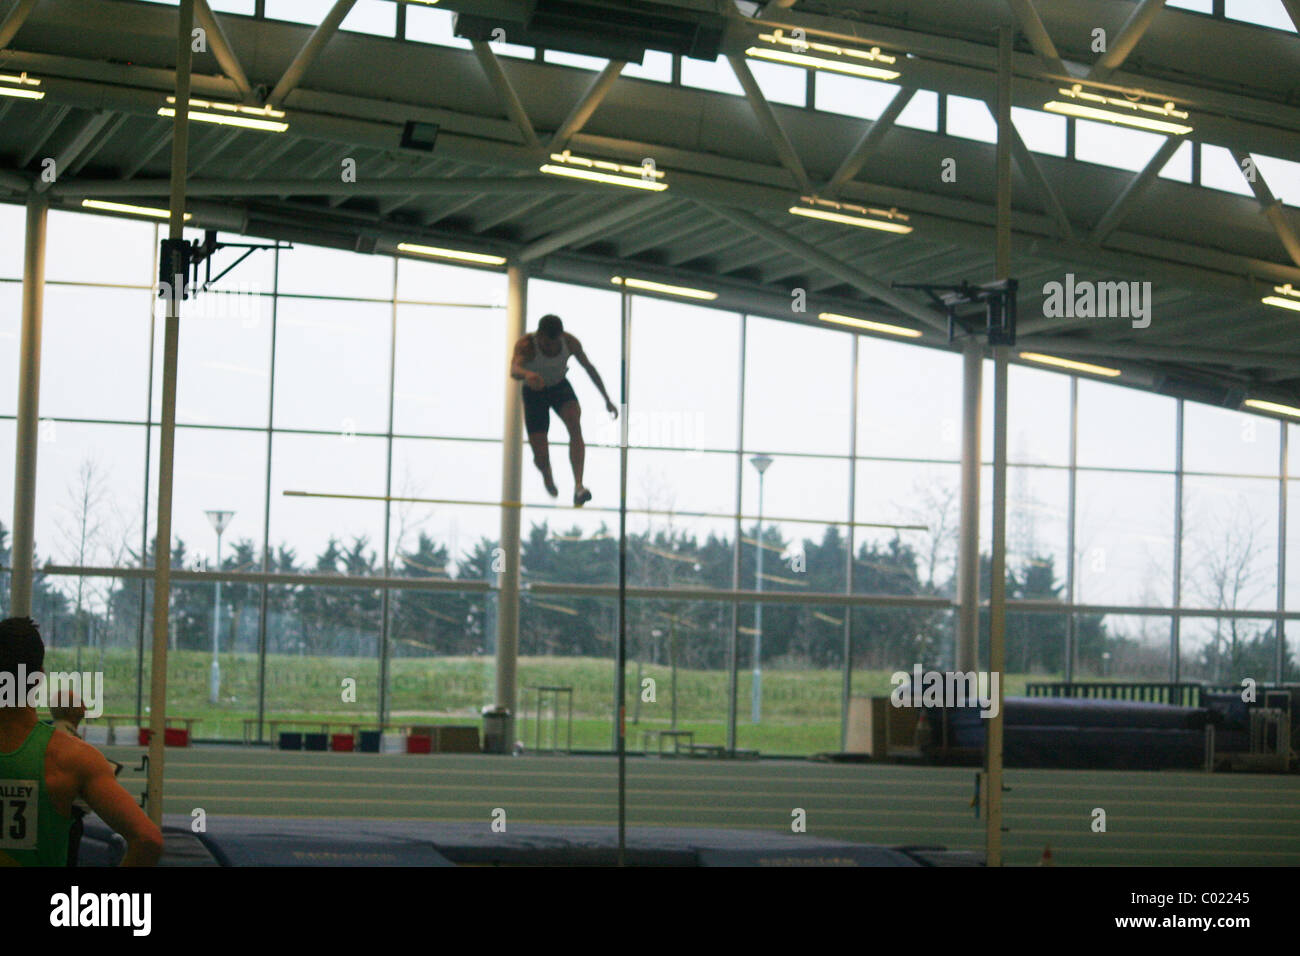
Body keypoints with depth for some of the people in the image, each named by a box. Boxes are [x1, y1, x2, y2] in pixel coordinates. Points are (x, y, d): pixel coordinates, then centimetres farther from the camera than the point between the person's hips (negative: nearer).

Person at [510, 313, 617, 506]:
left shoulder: (570, 343, -21)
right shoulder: (525, 345, -32)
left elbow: (589, 367, -4)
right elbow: (514, 369, -52)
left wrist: (607, 399, 2)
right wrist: (527, 374, -76)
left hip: (560, 387, 2)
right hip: (534, 393, -2)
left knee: (574, 424, -30)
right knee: (541, 457, -6)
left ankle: (578, 486, -41)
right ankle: (547, 476, 35)